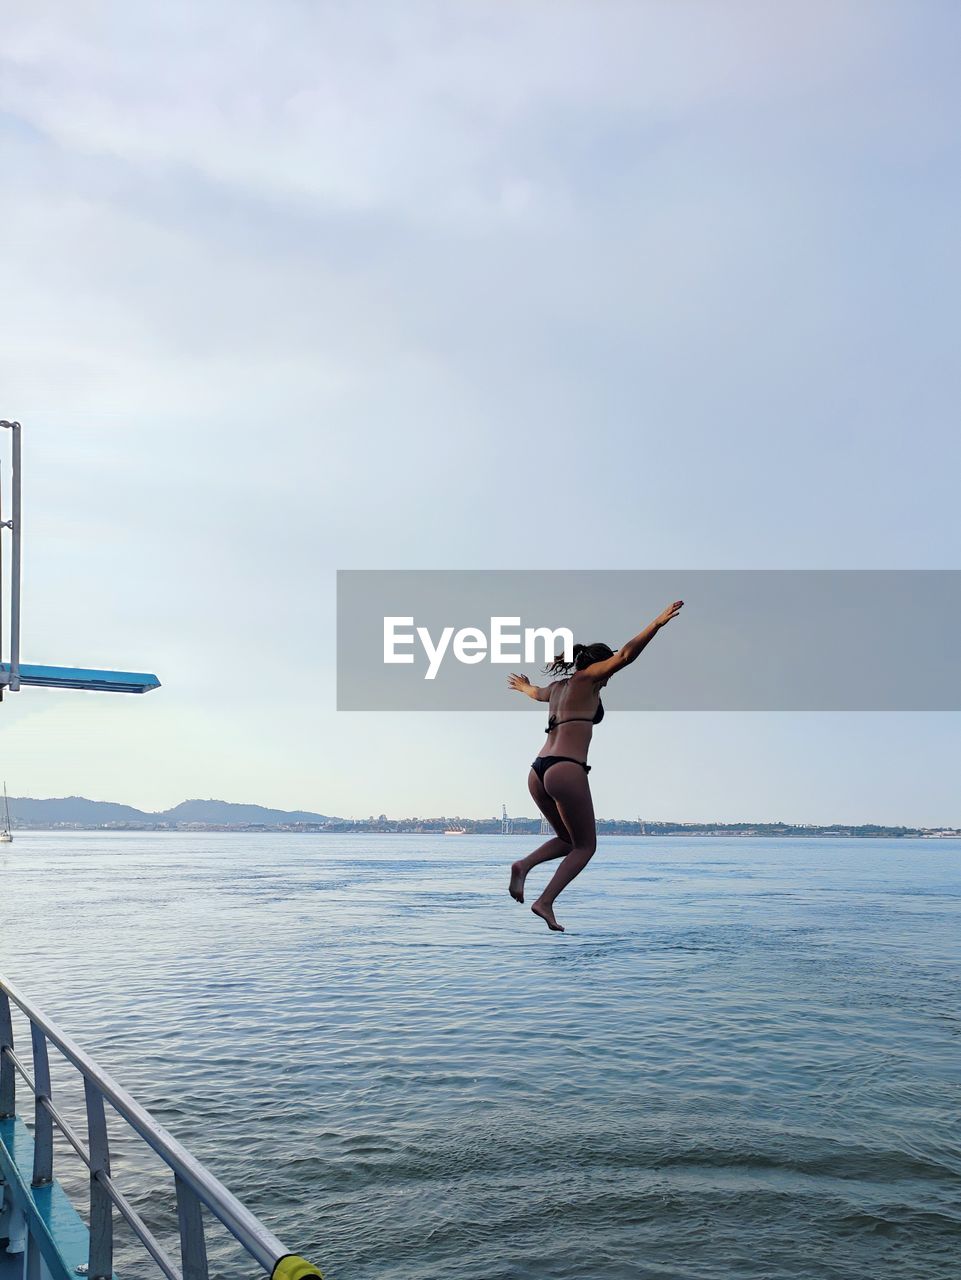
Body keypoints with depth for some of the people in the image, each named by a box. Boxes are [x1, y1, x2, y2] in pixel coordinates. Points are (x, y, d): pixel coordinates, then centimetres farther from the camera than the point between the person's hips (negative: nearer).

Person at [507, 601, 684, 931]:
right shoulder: (587, 678, 3)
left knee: (568, 840, 21)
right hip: (566, 770, -8)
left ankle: (523, 865, -3)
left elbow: (537, 693, 47)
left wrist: (522, 685, 69)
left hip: (537, 771, 8)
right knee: (585, 846, 4)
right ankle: (545, 902, -9)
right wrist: (658, 623, -13)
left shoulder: (558, 686, 23)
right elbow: (625, 655, -10)